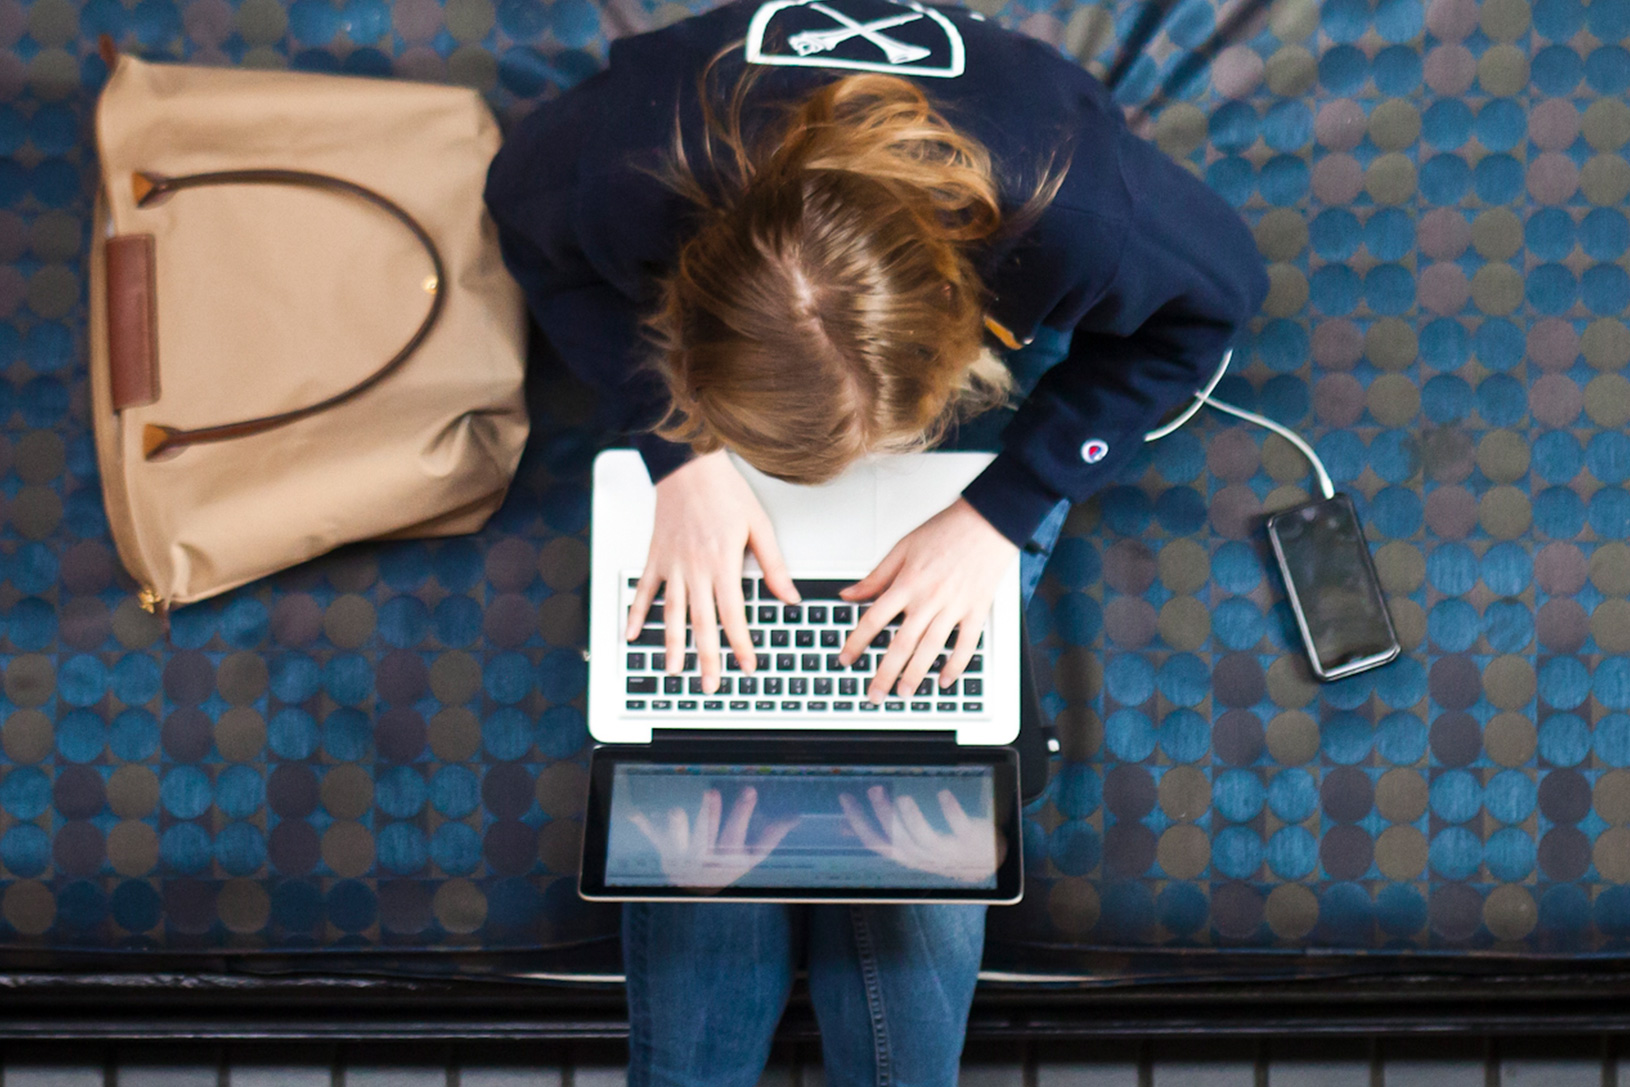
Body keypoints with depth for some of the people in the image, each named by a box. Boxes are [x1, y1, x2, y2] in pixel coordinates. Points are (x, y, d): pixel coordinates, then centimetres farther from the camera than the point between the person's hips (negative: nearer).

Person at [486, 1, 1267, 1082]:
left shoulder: (1073, 212, -42)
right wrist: (679, 454, -24)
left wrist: (1003, 509, -26)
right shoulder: (626, 179, -40)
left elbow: (1217, 293, -19)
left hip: (1000, 343, -1)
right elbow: (527, 227, -14)